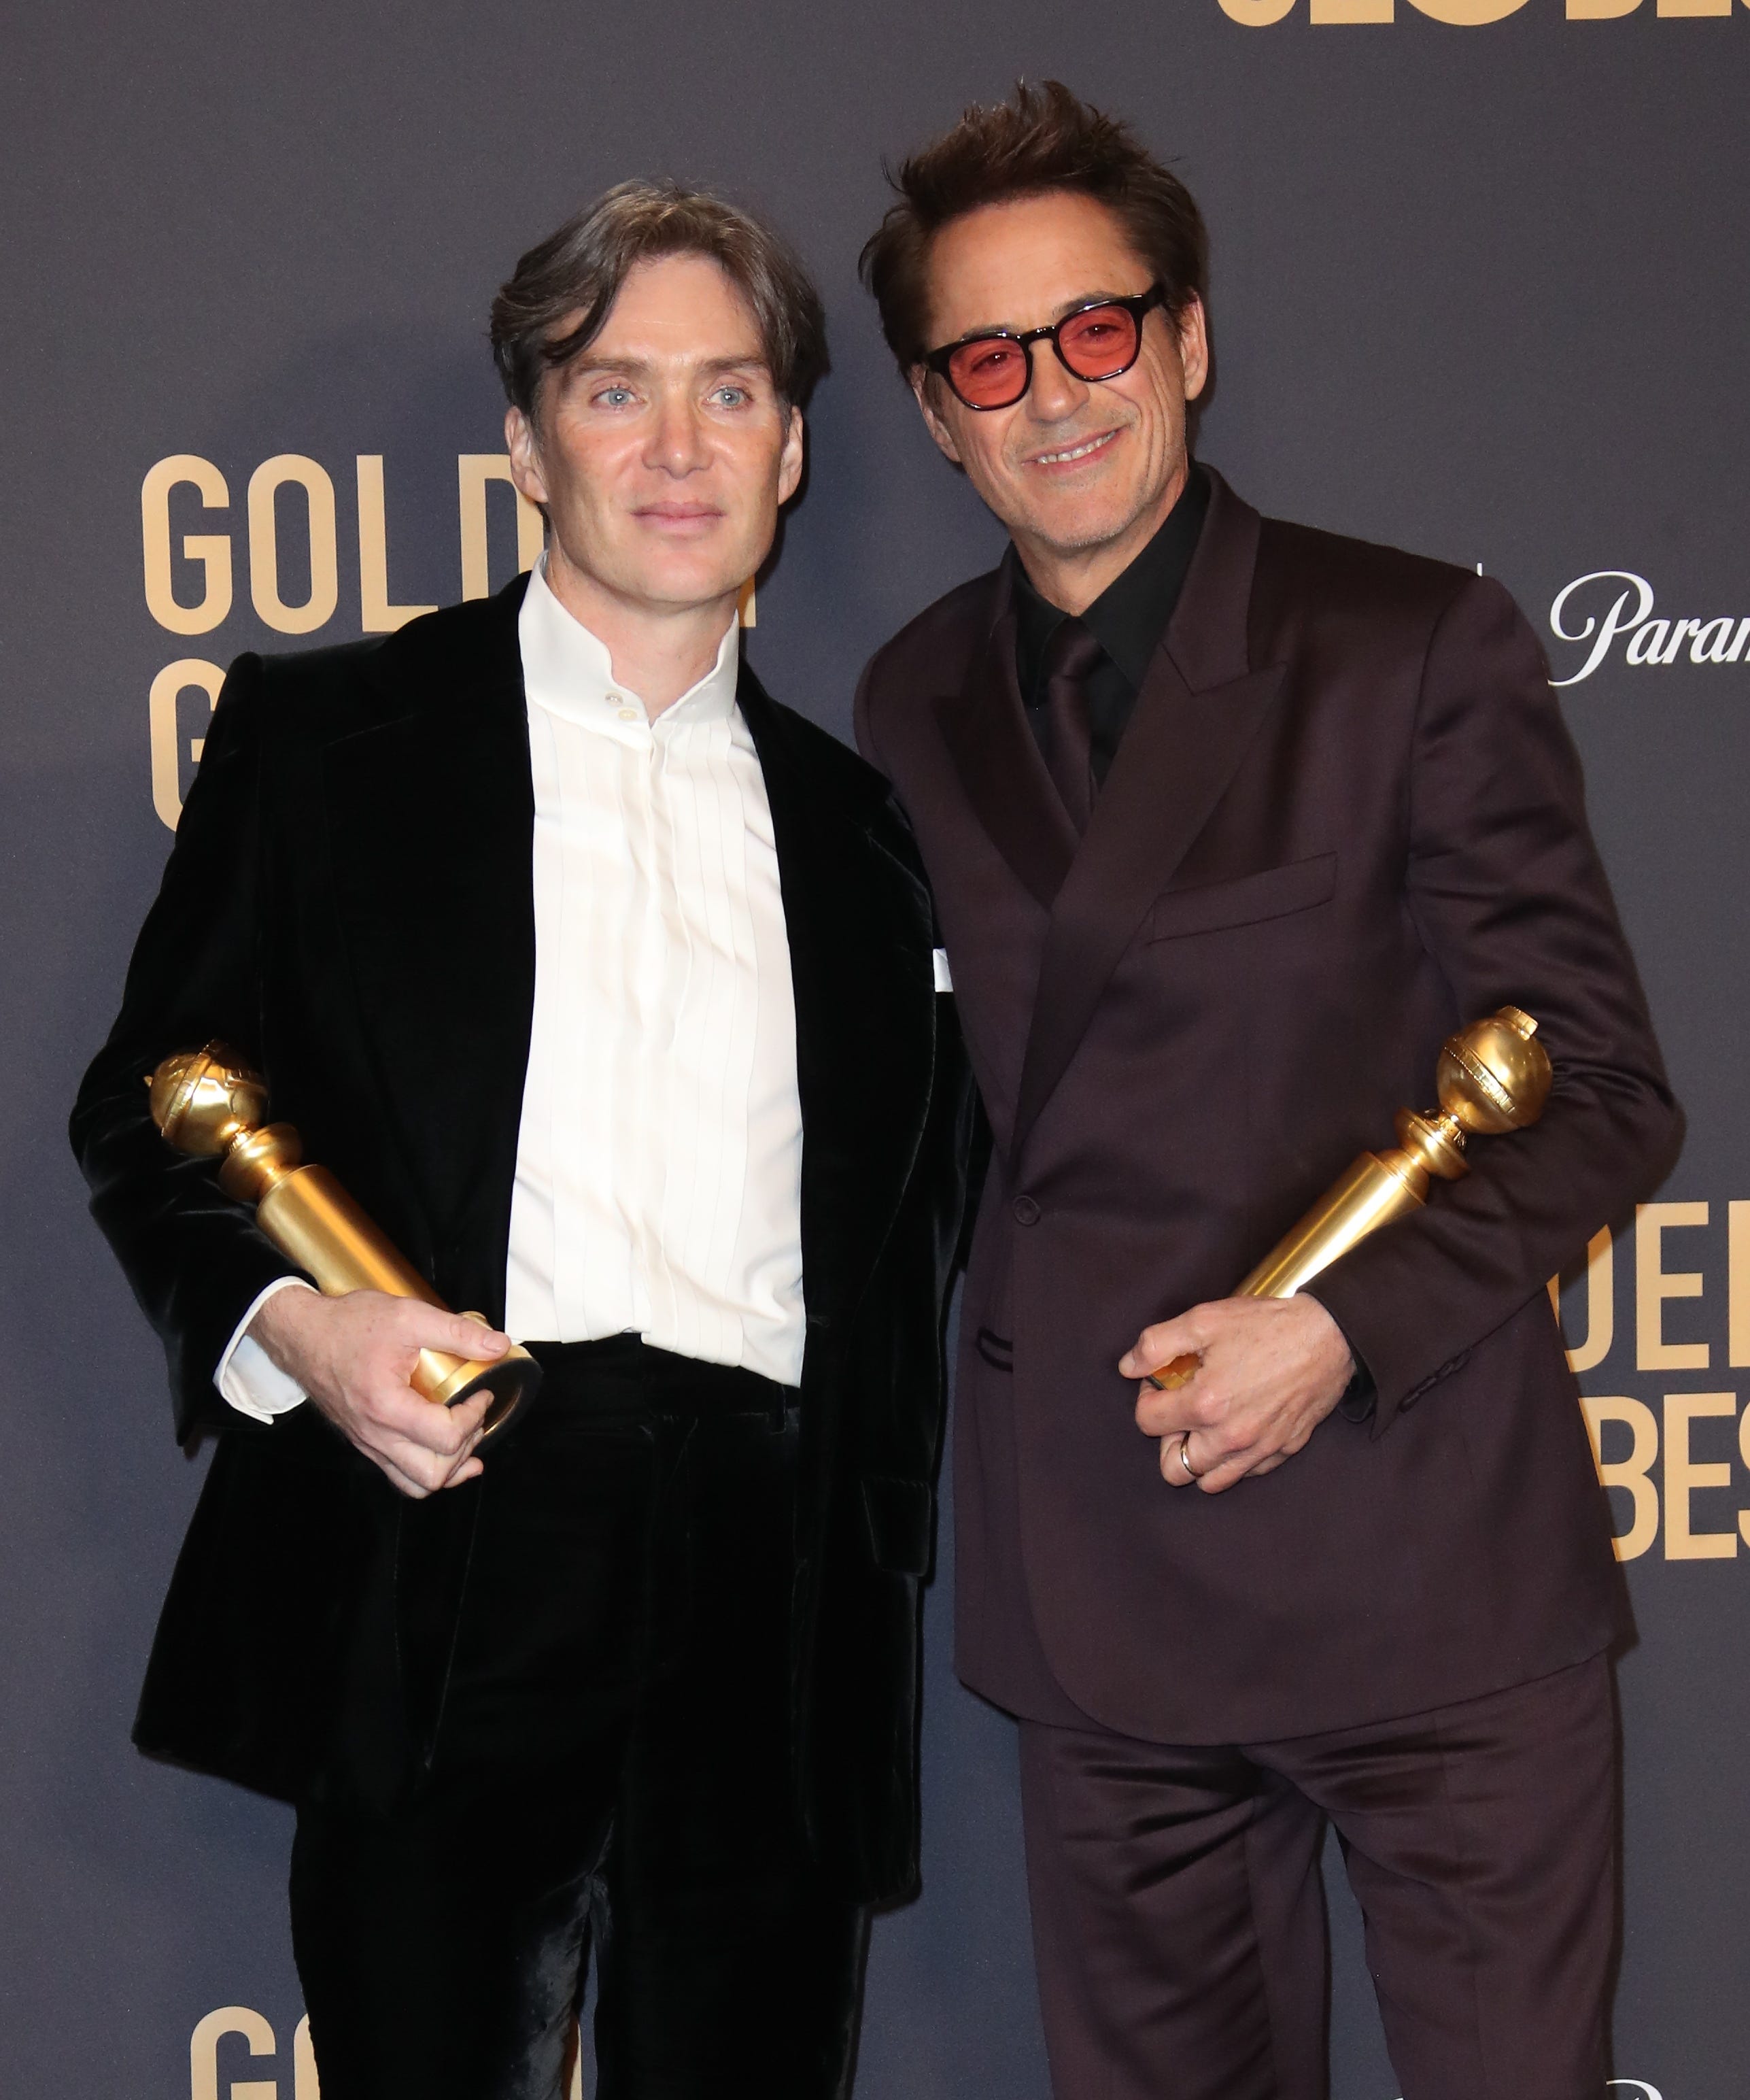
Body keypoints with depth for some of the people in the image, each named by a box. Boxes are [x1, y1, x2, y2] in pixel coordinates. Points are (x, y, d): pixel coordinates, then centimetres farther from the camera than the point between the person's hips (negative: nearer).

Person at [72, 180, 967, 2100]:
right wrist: (289, 1325, -12)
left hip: (774, 1600, 3)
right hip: (442, 1579, -2)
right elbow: (147, 1104, 6)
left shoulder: (853, 823, 18)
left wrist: (881, 1561, 11)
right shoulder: (321, 736, 9)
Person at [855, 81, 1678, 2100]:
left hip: (1429, 1553, -3)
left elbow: (1598, 1090, -5)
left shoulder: (1420, 649, -5)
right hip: (1099, 1587, 4)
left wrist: (1343, 1323, -17)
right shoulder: (912, 707, 8)